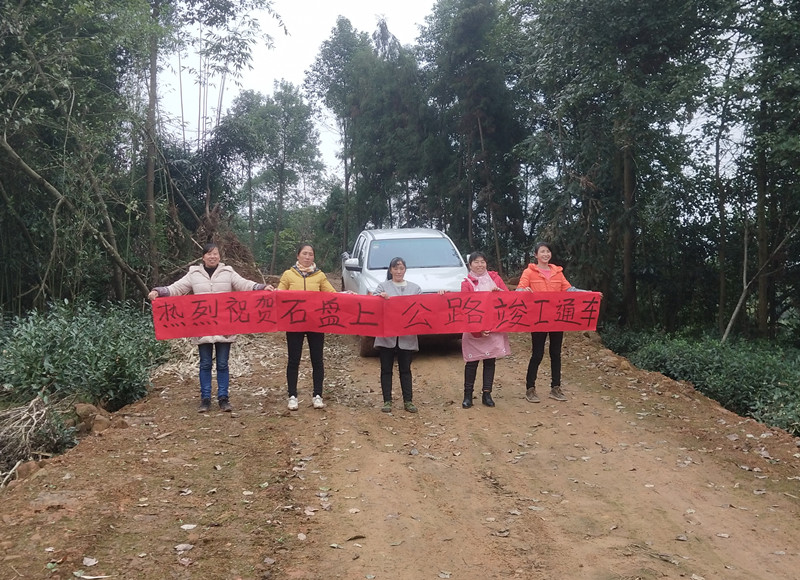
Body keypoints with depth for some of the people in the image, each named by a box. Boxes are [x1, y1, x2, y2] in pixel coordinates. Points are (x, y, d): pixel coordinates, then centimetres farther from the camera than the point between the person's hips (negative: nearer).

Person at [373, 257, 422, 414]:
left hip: (407, 337, 1)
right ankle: (387, 401, 10)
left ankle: (408, 401, 12)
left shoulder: (415, 288, 13)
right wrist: (380, 296, -24)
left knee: (405, 370, 7)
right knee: (386, 369, 4)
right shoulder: (383, 286, 7)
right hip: (386, 335, -1)